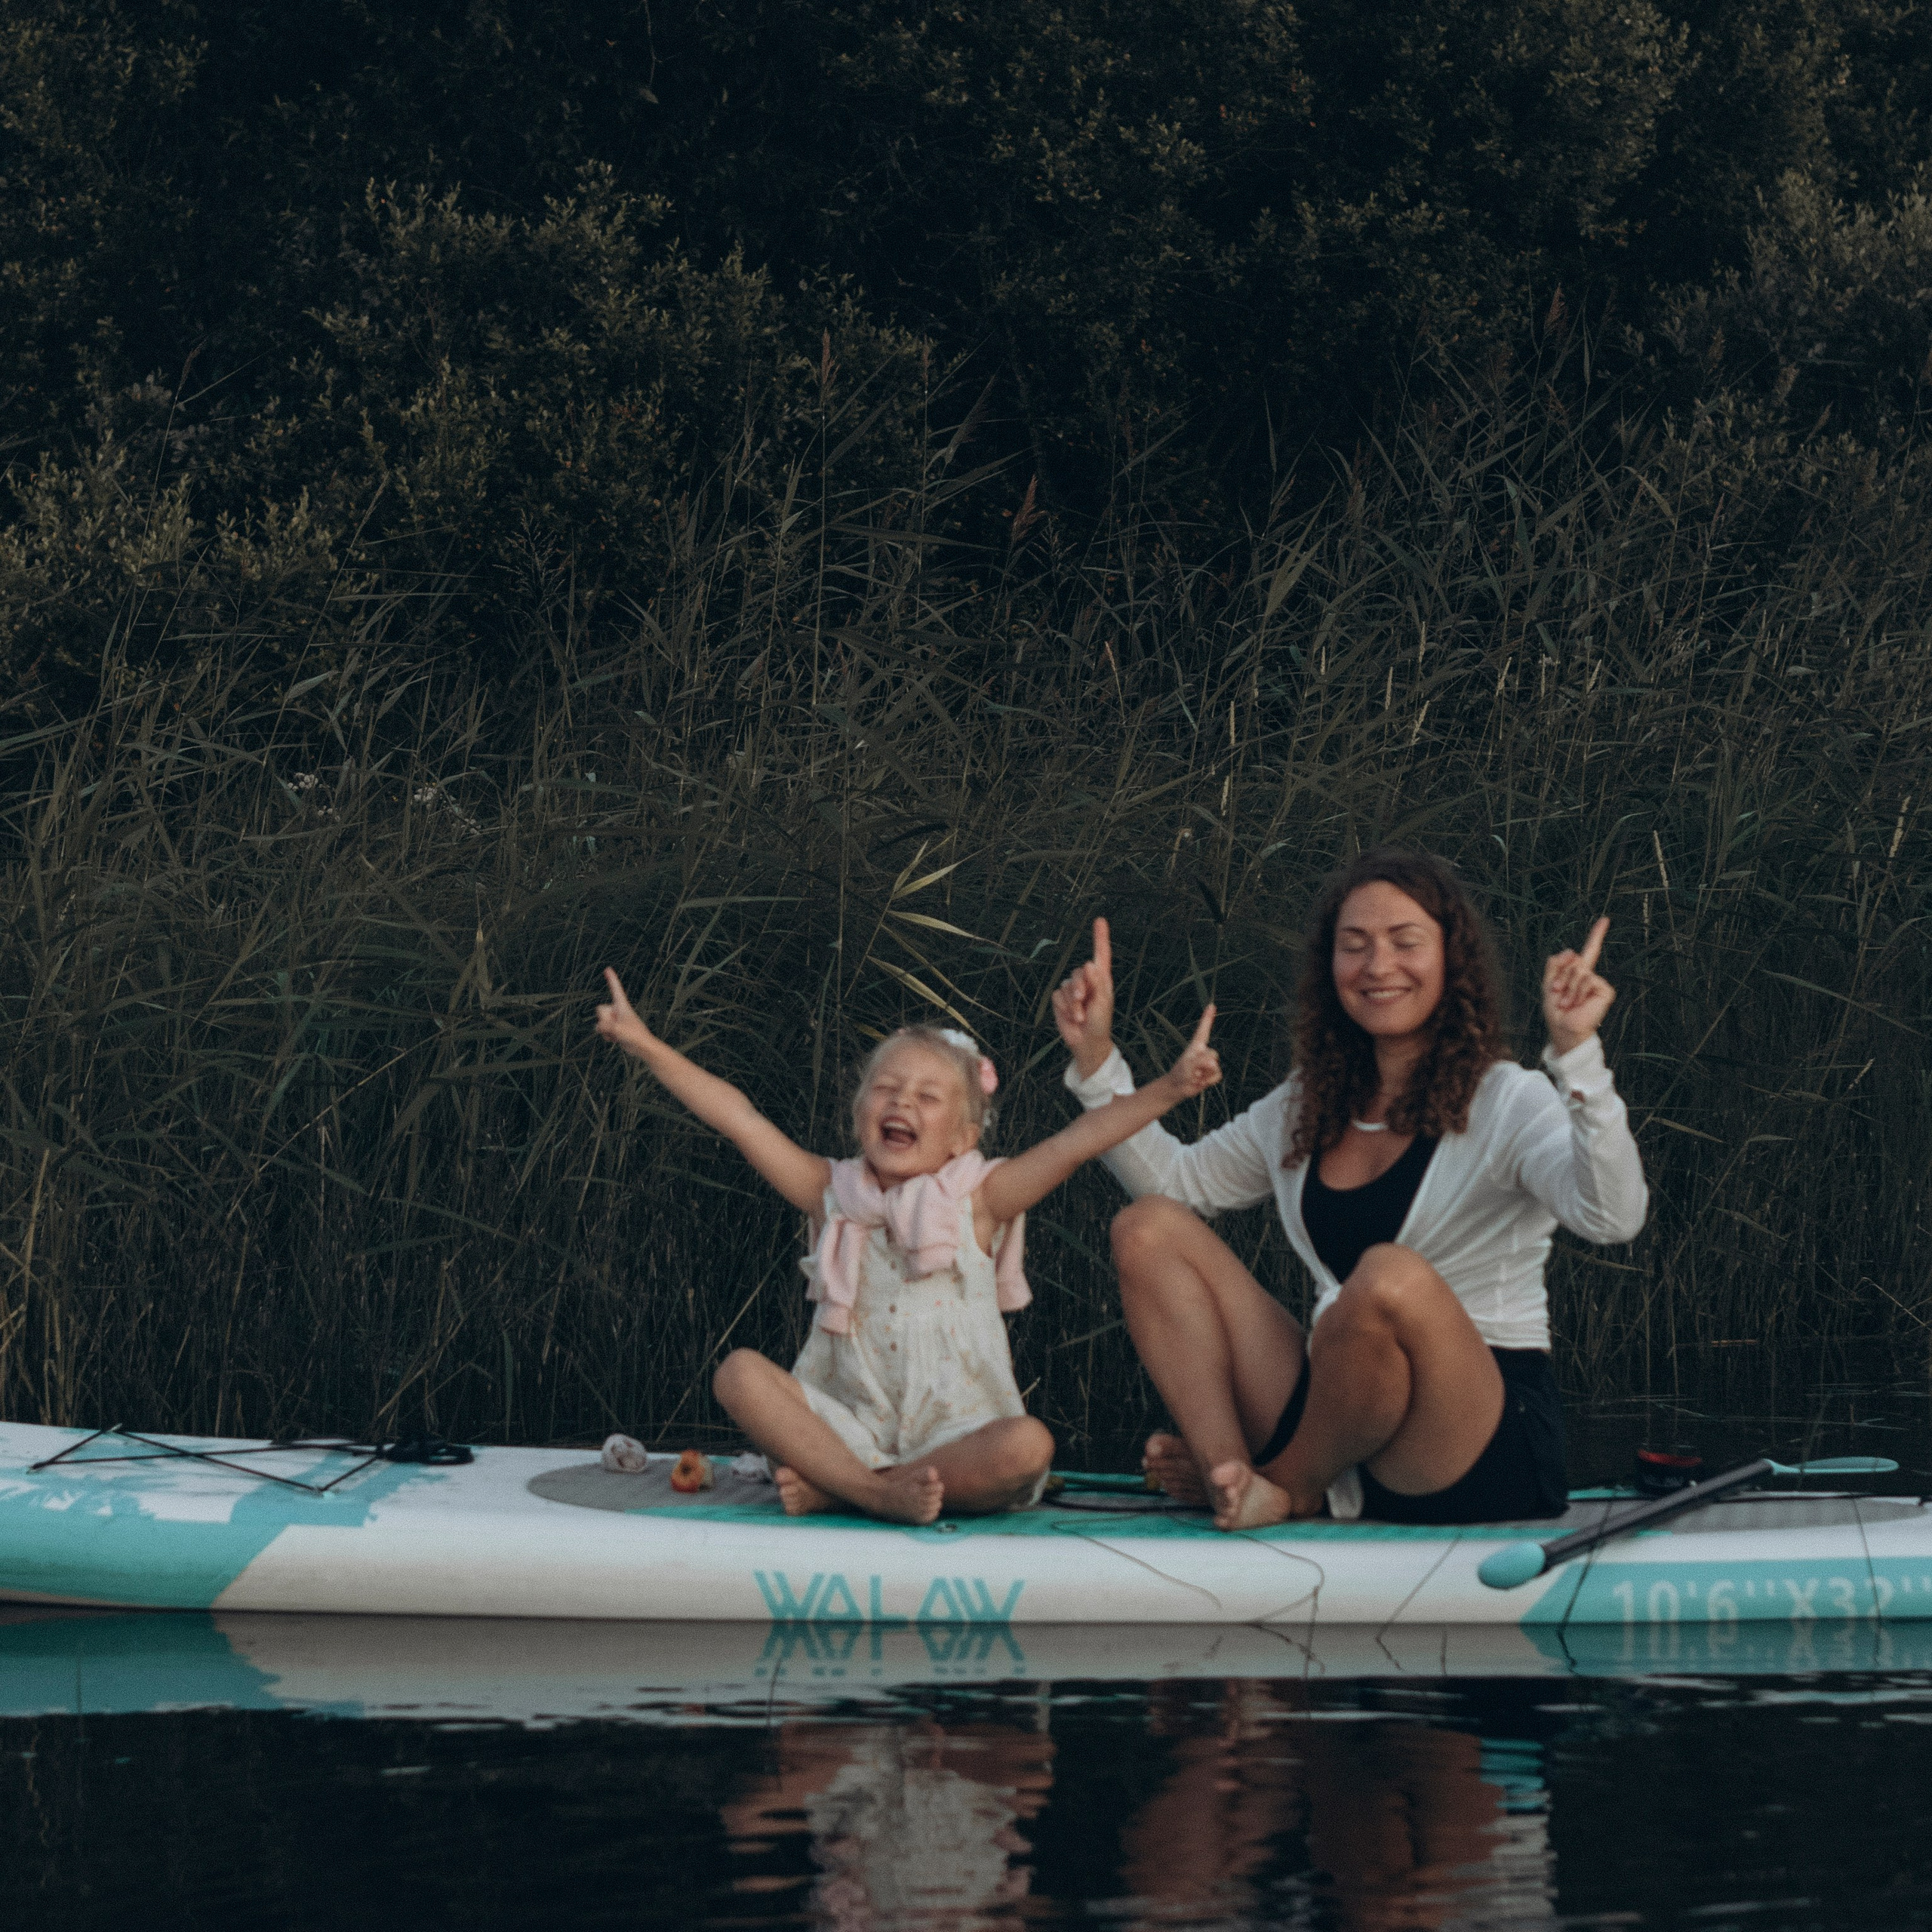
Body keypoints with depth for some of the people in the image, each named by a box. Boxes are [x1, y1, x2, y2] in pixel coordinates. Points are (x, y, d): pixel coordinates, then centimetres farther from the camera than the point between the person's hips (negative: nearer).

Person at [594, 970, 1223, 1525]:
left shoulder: (976, 1201, 1)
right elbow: (739, 1119, 2)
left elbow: (1076, 1141, -10)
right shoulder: (835, 1193, 6)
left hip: (954, 1433, -1)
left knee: (1027, 1446, -33)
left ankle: (834, 1488, -25)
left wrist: (1168, 1089, -22)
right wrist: (645, 1045, -4)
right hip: (850, 1426, 2)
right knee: (741, 1373, -20)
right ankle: (873, 1492, -31)